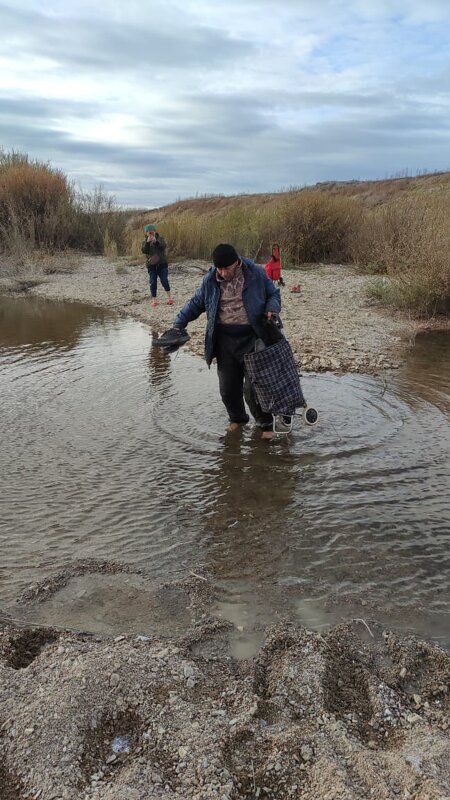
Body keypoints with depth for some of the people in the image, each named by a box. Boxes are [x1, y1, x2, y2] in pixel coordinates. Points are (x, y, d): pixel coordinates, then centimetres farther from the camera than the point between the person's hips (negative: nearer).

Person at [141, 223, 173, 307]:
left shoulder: (160, 238, 2)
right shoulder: (145, 241, 4)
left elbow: (163, 246, -17)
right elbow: (144, 250, -13)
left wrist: (156, 241, -31)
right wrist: (148, 242, -27)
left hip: (162, 263, -1)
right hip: (151, 265, 1)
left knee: (164, 280, -3)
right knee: (153, 282, 1)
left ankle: (170, 297, 13)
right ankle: (154, 300, 8)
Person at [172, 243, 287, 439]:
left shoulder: (256, 273, -3)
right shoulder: (210, 280, 4)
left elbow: (273, 294, 9)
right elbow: (195, 303, 15)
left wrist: (271, 308, -12)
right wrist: (179, 324, 6)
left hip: (251, 338, -3)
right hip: (224, 340, 3)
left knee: (253, 387, -2)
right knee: (228, 388, 9)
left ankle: (265, 424, 19)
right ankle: (237, 418, 35)